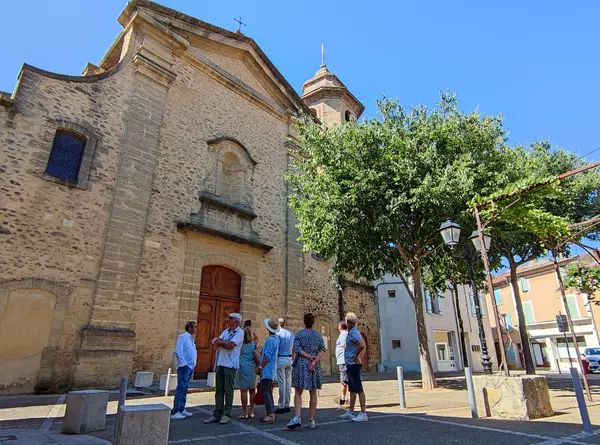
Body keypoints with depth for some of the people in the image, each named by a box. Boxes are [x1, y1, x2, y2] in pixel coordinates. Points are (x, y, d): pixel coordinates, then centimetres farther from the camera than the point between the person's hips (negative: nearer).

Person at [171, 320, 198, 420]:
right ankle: (175, 412, -5)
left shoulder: (191, 338, 17)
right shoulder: (182, 337, -10)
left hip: (190, 367, 9)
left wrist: (193, 364, 14)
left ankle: (181, 409, 20)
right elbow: (178, 352, -16)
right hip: (184, 367, -9)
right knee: (181, 388, -9)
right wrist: (183, 364, -18)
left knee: (184, 389, 13)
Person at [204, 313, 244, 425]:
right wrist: (225, 342, -11)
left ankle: (226, 415, 9)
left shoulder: (240, 332, -5)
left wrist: (220, 342, -2)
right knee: (219, 390, 9)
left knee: (228, 391, 0)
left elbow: (231, 345, -16)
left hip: (230, 365, -7)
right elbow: (215, 342, 7)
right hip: (220, 363, 7)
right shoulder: (226, 331, 17)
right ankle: (217, 415, 16)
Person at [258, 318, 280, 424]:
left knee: (265, 390, -7)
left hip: (267, 369, -10)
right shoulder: (276, 338, 11)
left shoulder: (270, 340, -20)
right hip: (271, 370, 10)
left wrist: (260, 367, -11)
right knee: (269, 391, 14)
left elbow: (267, 356, -21)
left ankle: (270, 415, -6)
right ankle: (271, 413, 19)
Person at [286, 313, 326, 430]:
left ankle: (297, 417, -13)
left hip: (301, 365, -2)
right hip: (315, 366, 2)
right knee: (313, 393, 11)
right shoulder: (318, 335, 7)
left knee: (298, 393, 2)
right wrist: (314, 360, -12)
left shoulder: (299, 334, 1)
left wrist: (309, 356, -10)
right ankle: (311, 421, 15)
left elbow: (297, 348, -11)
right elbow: (322, 350, -4)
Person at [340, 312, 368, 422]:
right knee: (352, 389, 16)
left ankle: (363, 413, 1)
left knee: (358, 389, -5)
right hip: (351, 365, 10)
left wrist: (356, 357, -20)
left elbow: (362, 346, -32)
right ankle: (350, 412, 25)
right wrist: (359, 356, 14)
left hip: (353, 364, -10)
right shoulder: (353, 332, 13)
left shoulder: (353, 333, -17)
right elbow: (363, 346, 21)